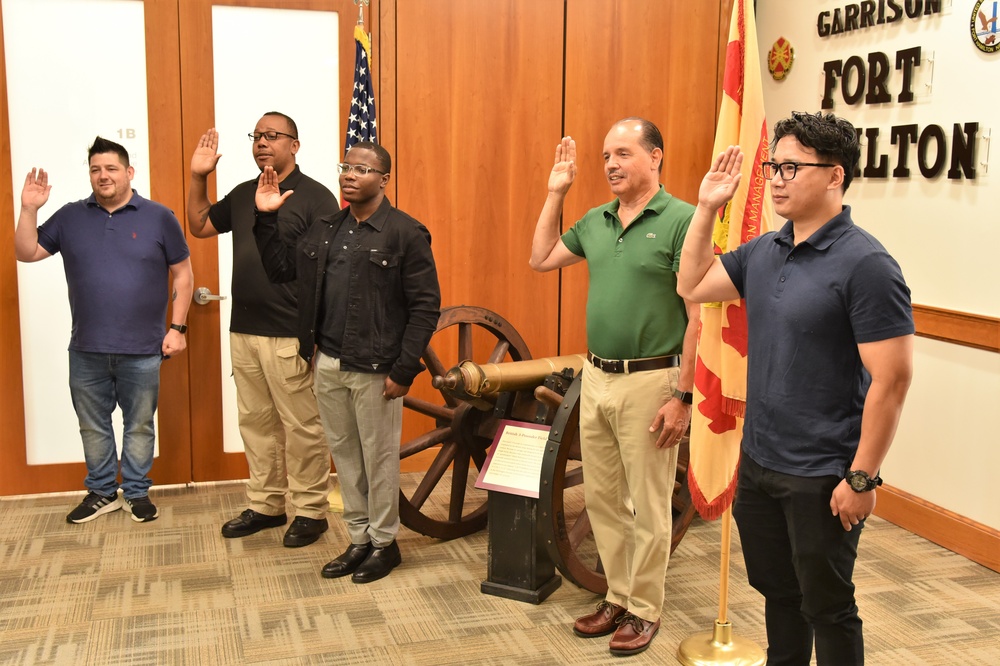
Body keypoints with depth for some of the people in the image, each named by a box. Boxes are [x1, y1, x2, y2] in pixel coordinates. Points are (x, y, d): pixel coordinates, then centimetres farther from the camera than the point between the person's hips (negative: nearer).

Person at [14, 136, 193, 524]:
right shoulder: (70, 217, 5)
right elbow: (26, 253, 6)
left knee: (139, 426, 10)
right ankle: (101, 492, 29)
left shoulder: (158, 218, -2)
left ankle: (136, 493, 25)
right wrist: (29, 209, -7)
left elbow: (183, 274, 0)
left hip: (142, 351, -2)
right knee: (93, 426, 13)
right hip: (87, 351, 3)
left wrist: (177, 327, -5)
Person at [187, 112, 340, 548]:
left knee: (302, 426, 0)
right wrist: (198, 177, 11)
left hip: (290, 336, -7)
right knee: (255, 423, 15)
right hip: (244, 332, 7)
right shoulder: (242, 195, 14)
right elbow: (199, 227, 24)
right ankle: (265, 506, 27)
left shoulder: (315, 197, -7)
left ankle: (311, 511, 12)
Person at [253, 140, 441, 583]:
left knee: (378, 457, 6)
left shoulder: (405, 233, -9)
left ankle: (384, 542, 23)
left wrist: (404, 370, -15)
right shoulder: (325, 229, 12)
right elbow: (281, 268, 16)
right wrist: (265, 218, 5)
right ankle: (359, 540, 29)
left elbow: (425, 306, -11)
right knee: (344, 455, 15)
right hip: (328, 364, 6)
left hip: (374, 369, -6)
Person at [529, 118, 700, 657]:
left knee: (648, 506, 6)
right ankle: (618, 597, 31)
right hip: (595, 377, 7)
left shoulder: (681, 220, -12)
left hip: (649, 381, -7)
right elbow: (540, 259, 21)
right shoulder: (596, 221, 9)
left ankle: (644, 611, 22)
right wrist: (555, 192, 14)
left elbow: (698, 316, -14)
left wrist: (682, 396, -16)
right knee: (602, 499, 16)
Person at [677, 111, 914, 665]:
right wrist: (706, 208, 6)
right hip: (757, 462, 7)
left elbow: (891, 379, -20)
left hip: (821, 477, -7)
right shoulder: (763, 251, 4)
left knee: (826, 608, 11)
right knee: (777, 592, 22)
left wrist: (862, 478, -19)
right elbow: (693, 286, 15)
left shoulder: (865, 264, -18)